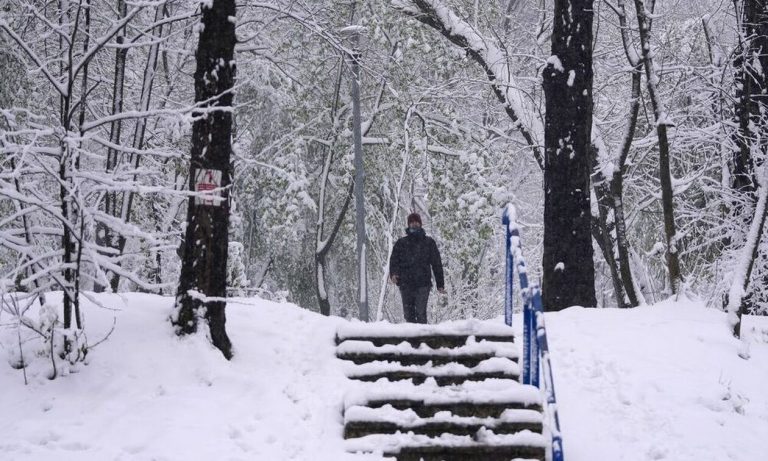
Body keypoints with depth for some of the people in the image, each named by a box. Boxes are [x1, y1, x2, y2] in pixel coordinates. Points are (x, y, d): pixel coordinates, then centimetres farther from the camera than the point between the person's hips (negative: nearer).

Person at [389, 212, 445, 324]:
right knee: (408, 314, 4)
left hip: (423, 284, -2)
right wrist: (393, 274, -14)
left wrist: (440, 284, 7)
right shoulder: (401, 243, 13)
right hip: (406, 284, 2)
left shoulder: (428, 242, 10)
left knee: (420, 312, -14)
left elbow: (436, 263, 11)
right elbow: (394, 260, 8)